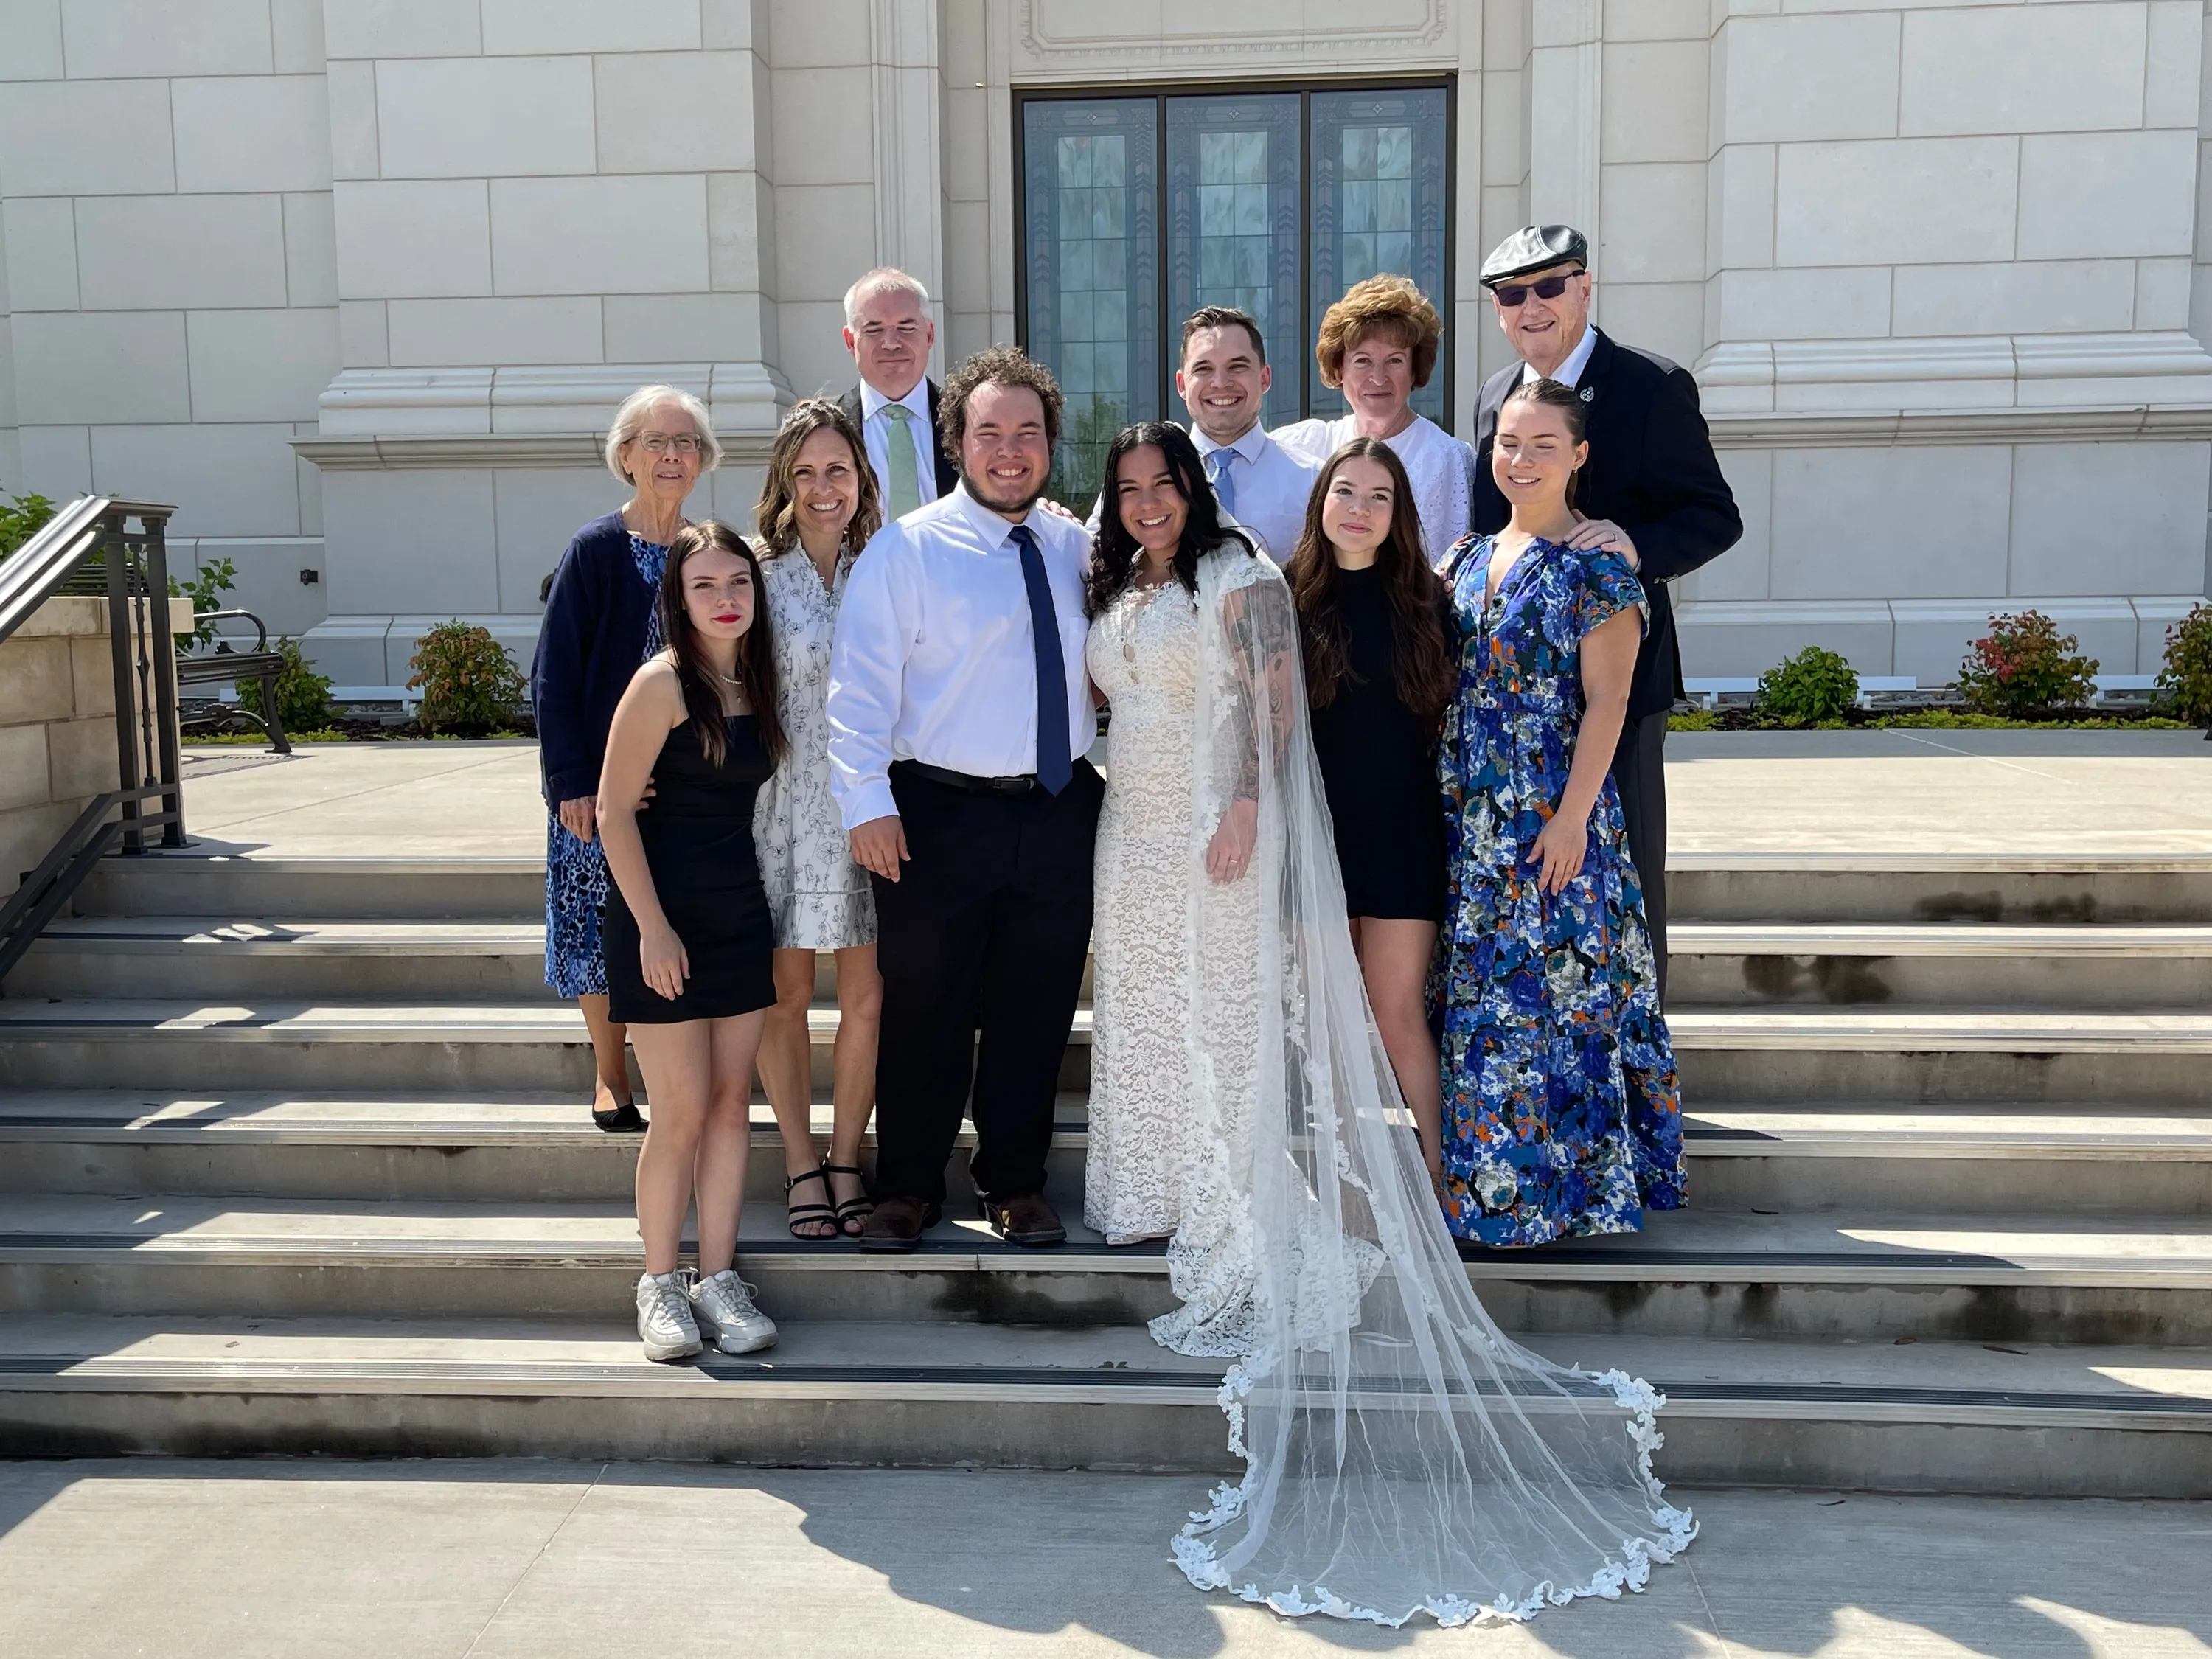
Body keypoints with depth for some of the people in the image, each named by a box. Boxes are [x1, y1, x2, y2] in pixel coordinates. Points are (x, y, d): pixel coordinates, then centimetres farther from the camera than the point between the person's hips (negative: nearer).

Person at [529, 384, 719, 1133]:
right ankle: (610, 1079, 20)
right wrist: (572, 781, -13)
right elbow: (553, 673, -8)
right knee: (601, 927, 4)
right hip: (604, 780, -3)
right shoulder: (595, 550, -7)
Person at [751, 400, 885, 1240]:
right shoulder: (761, 577, -2)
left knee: (866, 996, 5)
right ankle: (801, 1163, 22)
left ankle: (845, 1159, 22)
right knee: (787, 993, 6)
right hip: (785, 808, -2)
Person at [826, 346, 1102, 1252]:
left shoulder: (1077, 548, 9)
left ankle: (1015, 1183, 29)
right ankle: (908, 1188, 24)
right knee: (923, 1010, 7)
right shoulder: (907, 548, -4)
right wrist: (867, 803, -15)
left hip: (1060, 810, 4)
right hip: (941, 812, -3)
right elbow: (859, 684, -8)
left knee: (1037, 1009, 12)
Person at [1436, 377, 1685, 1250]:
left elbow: (1606, 700, -12)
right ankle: (1485, 1181, 22)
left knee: (1553, 991, -2)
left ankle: (1560, 1183, 10)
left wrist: (1571, 816, -17)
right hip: (1469, 818, 6)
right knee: (1478, 994, 11)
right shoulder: (1467, 558, 12)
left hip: (1553, 815, -6)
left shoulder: (1595, 566, -6)